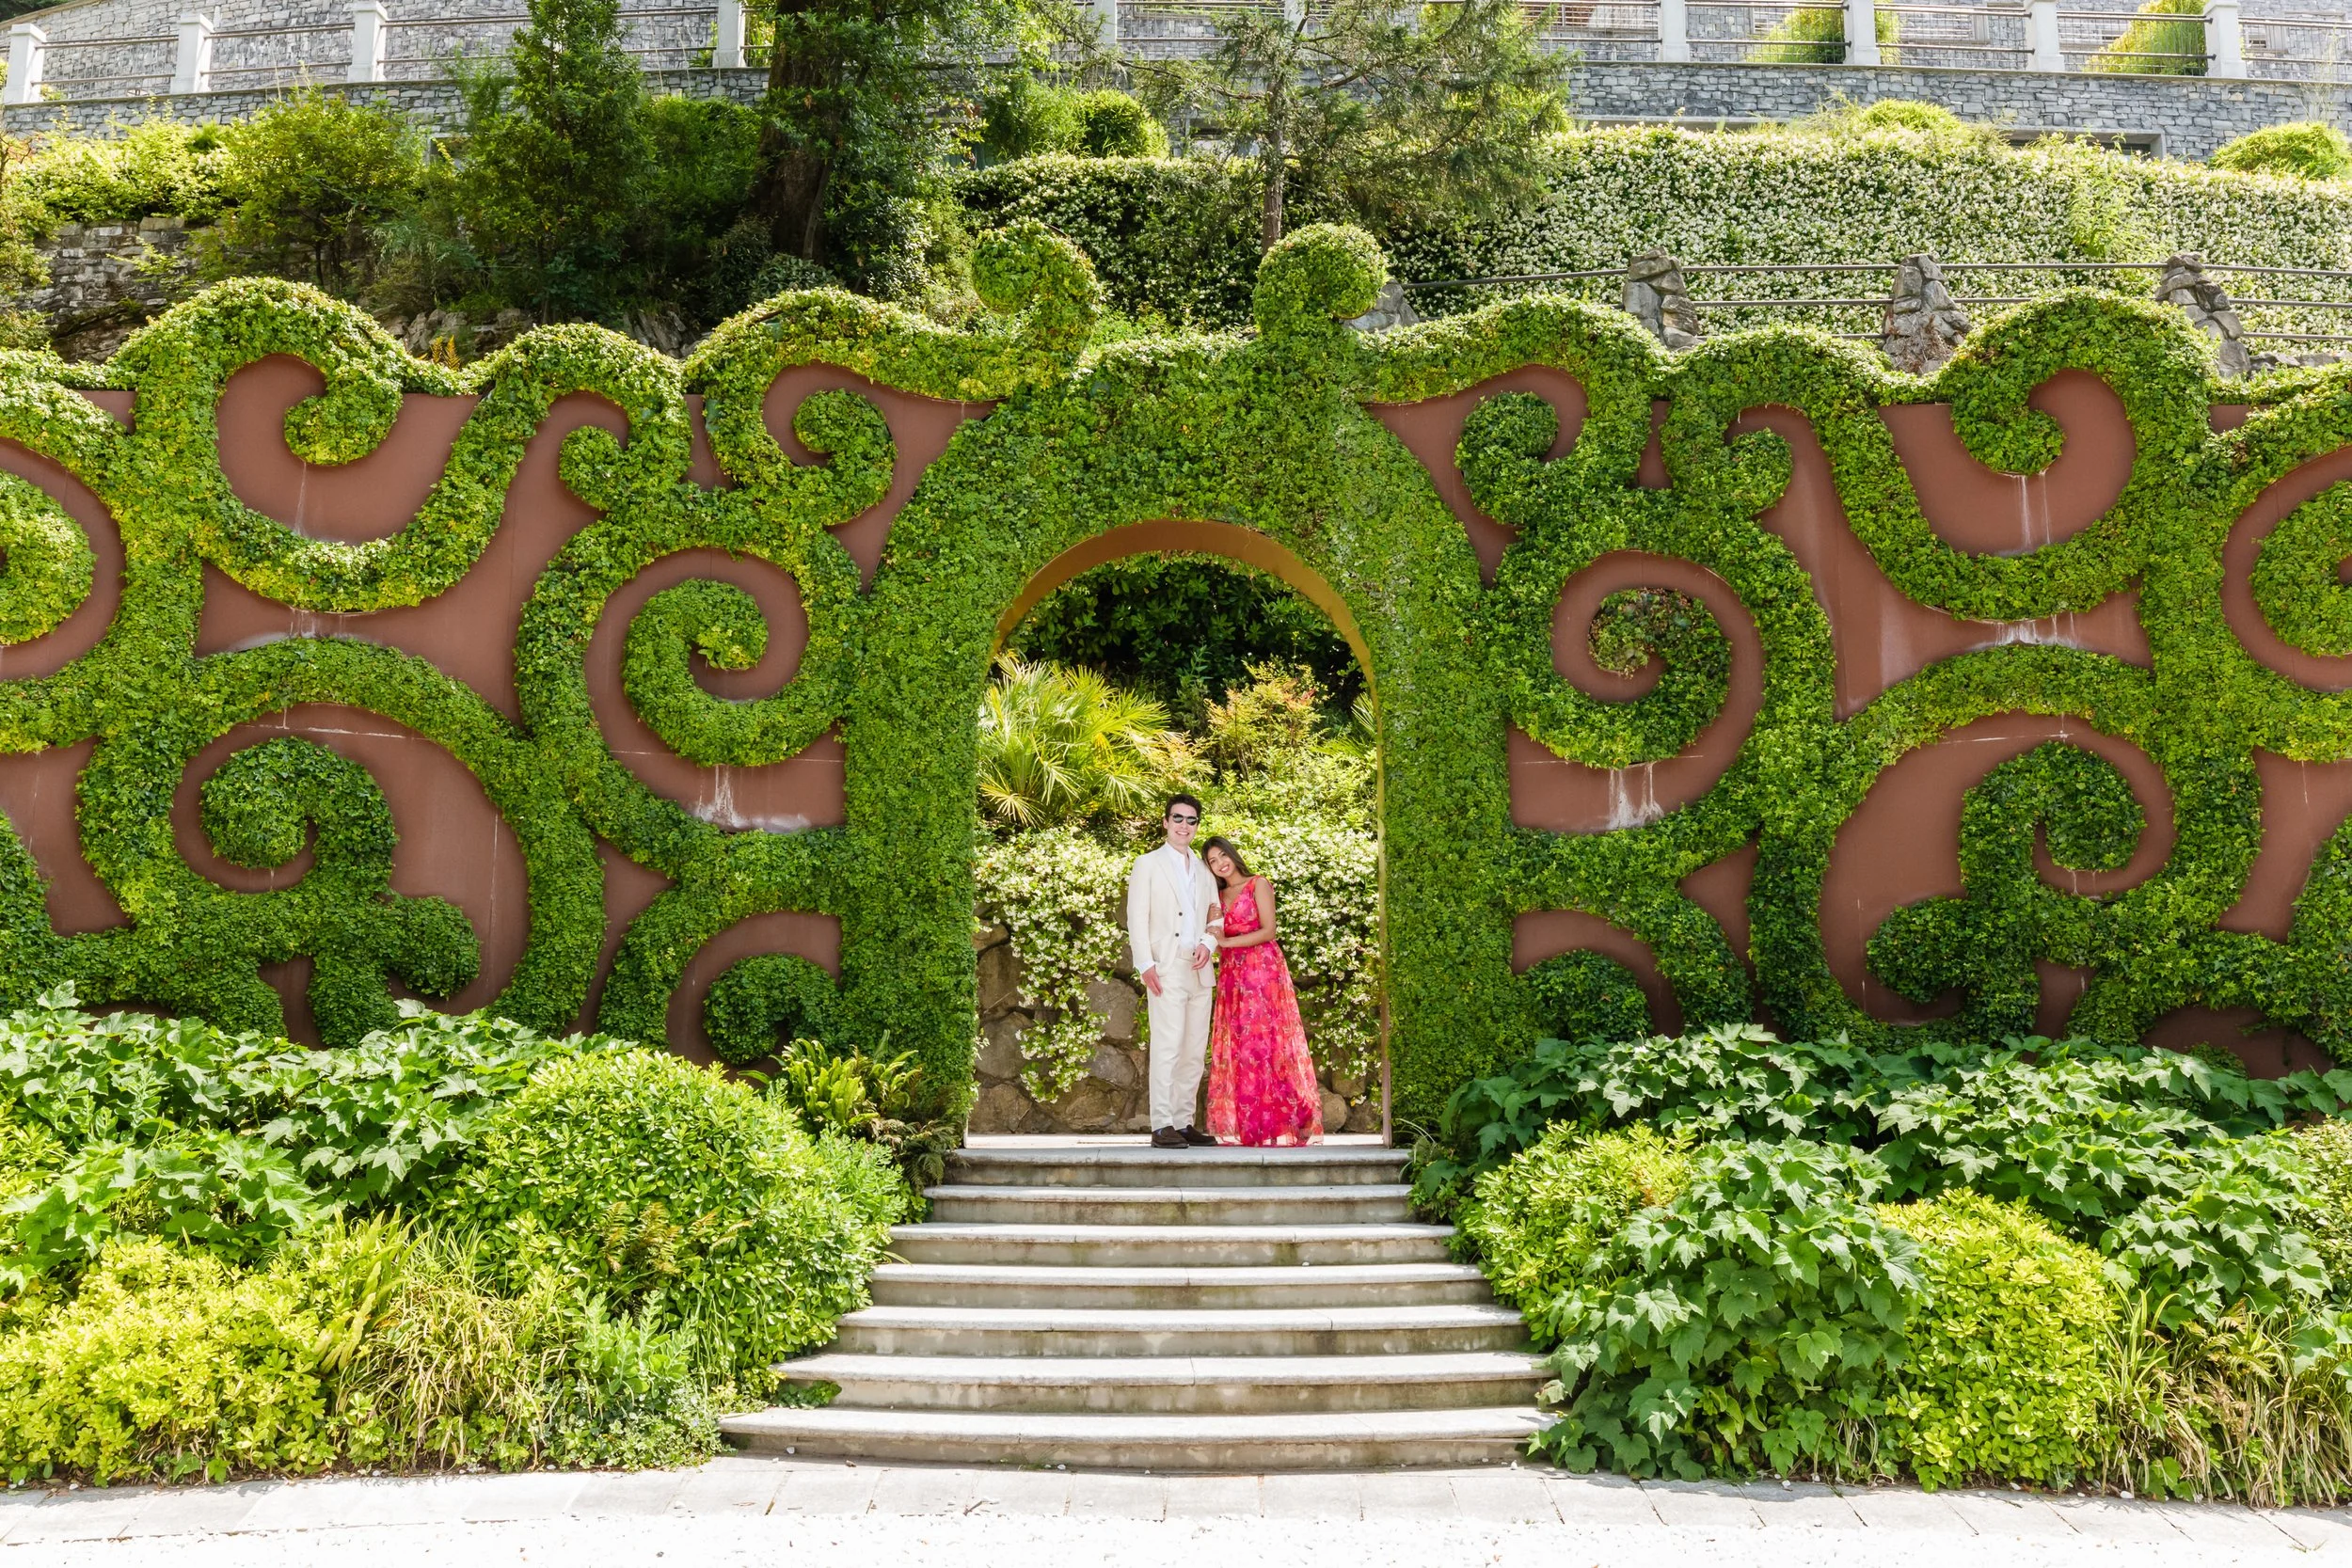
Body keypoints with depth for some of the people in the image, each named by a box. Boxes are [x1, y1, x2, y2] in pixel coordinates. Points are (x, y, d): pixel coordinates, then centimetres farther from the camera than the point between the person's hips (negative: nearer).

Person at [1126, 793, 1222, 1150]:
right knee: (1167, 1047, -13)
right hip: (1166, 969, -5)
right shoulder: (1147, 864, 6)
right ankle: (1162, 1126, -13)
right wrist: (1146, 964, -12)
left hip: (1200, 970, 5)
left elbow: (1216, 918, 20)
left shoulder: (1204, 870, 21)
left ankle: (1183, 1123, 10)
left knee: (1195, 1052, 5)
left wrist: (1208, 943, -3)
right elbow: (1137, 918, -1)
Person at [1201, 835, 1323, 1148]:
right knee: (1235, 1047, -1)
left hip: (1262, 967, -6)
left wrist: (1227, 941, -12)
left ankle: (1272, 1123, -8)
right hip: (1231, 975, 6)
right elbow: (1218, 942, 15)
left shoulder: (1258, 885, 2)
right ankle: (1243, 1123, 0)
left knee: (1263, 1040, -10)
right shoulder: (1219, 896, 18)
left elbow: (1268, 930, -7)